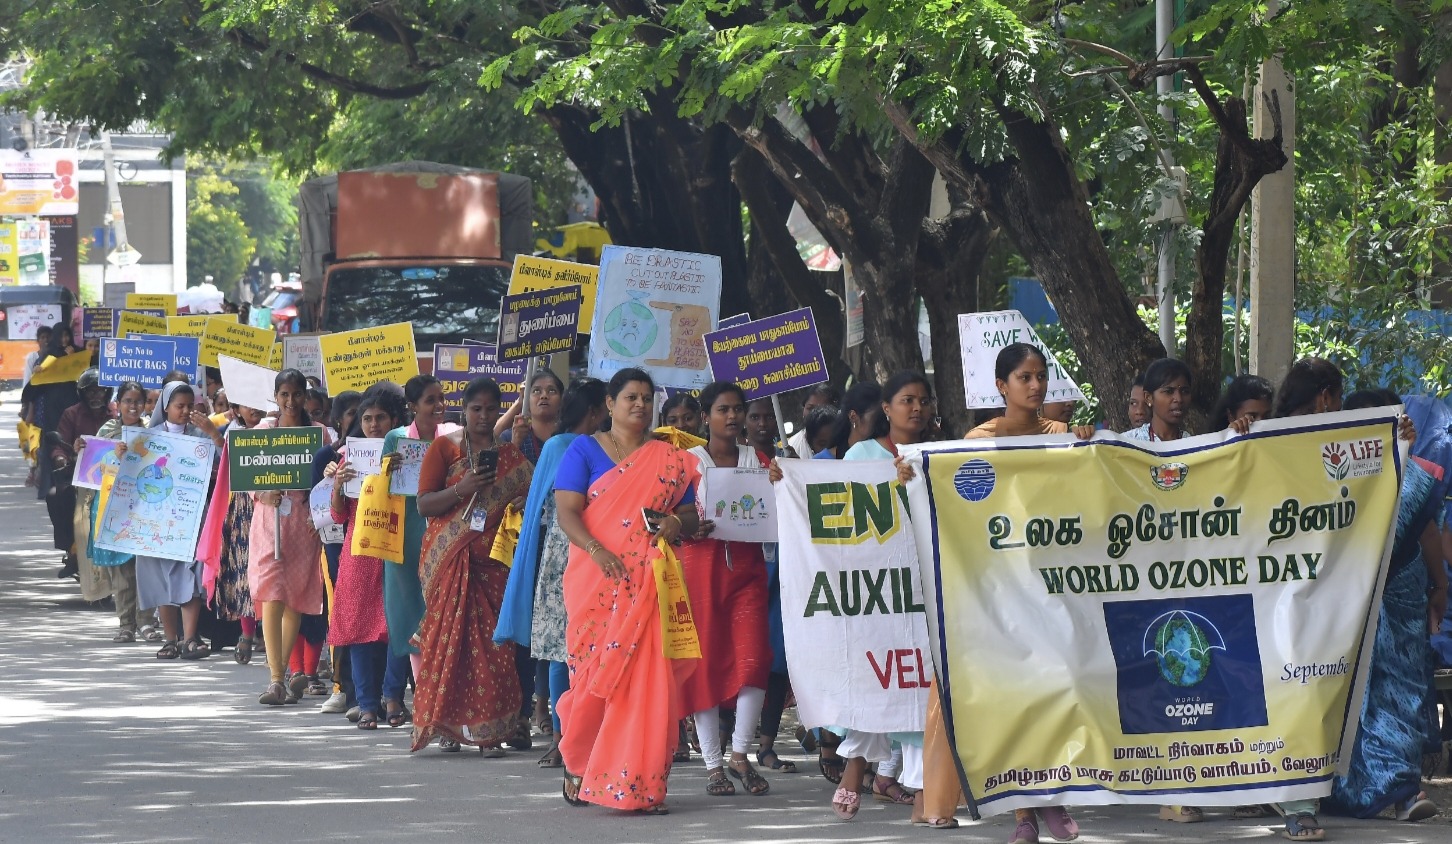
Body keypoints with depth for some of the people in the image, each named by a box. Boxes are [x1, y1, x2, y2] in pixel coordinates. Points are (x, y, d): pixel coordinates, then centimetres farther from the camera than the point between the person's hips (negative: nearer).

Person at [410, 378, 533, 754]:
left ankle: (488, 729, -7)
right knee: (449, 634, -8)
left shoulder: (510, 454, 13)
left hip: (492, 559, 2)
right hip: (449, 557, -2)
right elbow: (423, 504, 0)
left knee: (493, 640, -8)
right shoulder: (445, 447, 6)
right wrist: (461, 490, -15)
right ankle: (447, 722, -1)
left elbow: (524, 498, 22)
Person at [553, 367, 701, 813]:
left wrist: (678, 522, -7)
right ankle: (577, 766, 19)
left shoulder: (669, 458, 15)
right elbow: (566, 510, -3)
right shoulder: (584, 451, 6)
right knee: (595, 674, -4)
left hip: (650, 585, 2)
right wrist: (597, 551, -19)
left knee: (648, 674, -8)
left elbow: (691, 509, 18)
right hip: (596, 579, -2)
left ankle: (638, 784, -6)